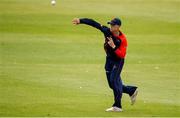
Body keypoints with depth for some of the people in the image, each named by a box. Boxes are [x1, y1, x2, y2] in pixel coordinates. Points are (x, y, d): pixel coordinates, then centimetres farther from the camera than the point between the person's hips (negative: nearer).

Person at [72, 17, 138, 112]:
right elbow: (94, 23, -11)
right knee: (112, 84, 10)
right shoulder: (107, 31, -11)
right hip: (109, 59, 6)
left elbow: (122, 55, -27)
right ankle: (131, 91, 31)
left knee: (114, 80, -19)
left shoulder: (122, 39, -24)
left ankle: (117, 106, -15)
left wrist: (113, 47, -37)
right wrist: (80, 21, -16)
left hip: (118, 61, -6)